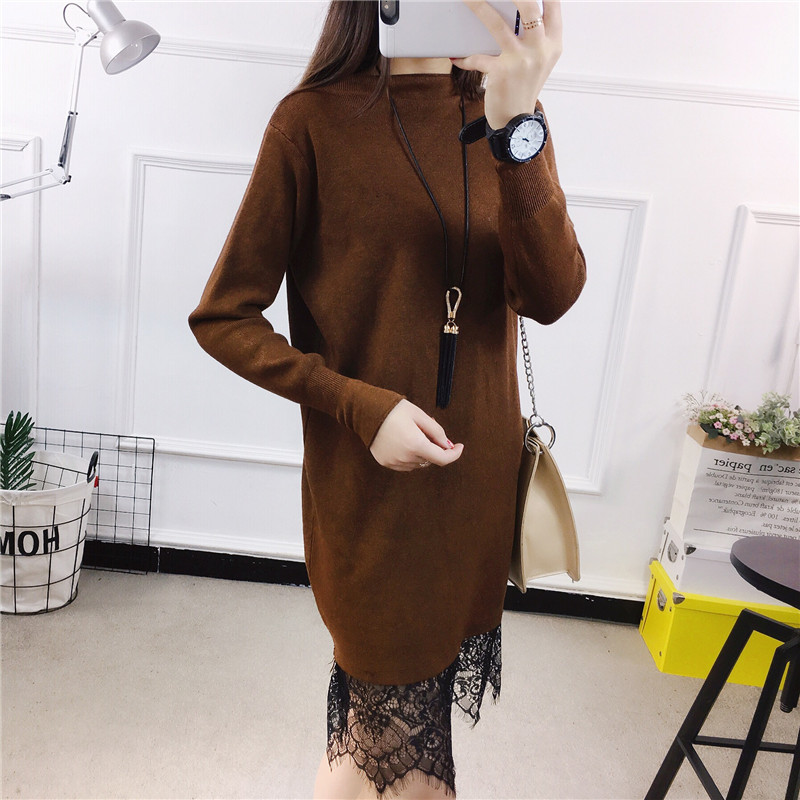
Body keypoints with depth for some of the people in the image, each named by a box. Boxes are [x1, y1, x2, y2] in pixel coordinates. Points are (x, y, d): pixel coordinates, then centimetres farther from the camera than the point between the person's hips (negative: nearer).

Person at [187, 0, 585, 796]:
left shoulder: (507, 114, 5)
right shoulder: (316, 119, -8)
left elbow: (551, 297, -11)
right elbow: (223, 318, -6)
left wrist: (516, 132, -24)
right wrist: (360, 406, -15)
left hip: (478, 467, 4)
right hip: (368, 478, -4)